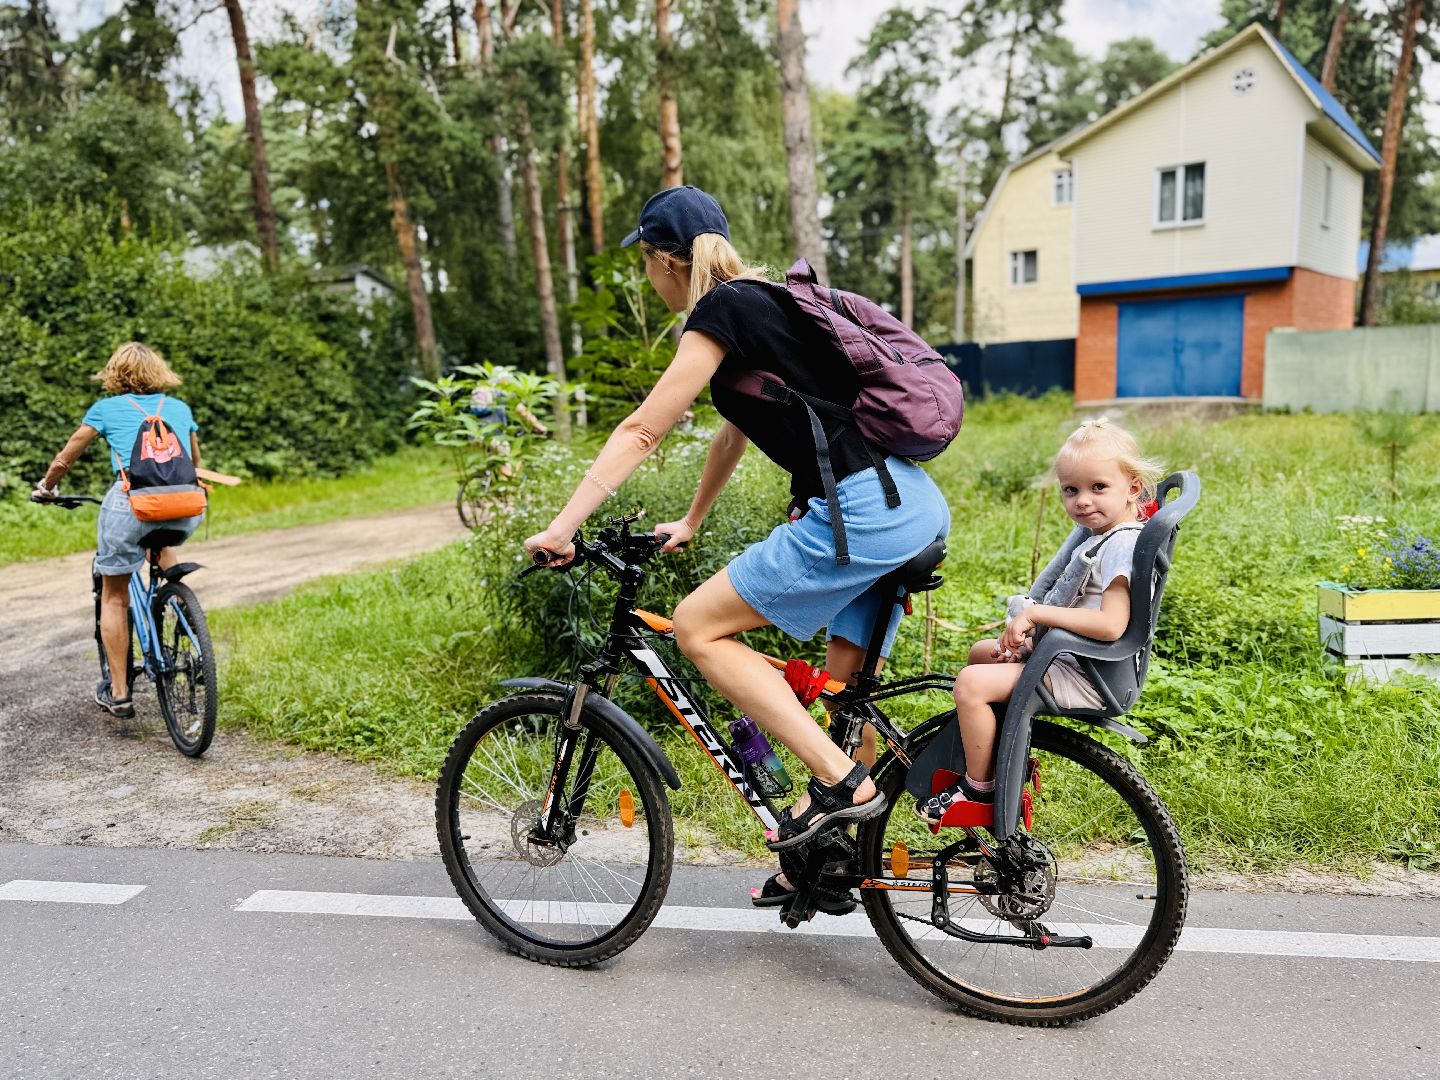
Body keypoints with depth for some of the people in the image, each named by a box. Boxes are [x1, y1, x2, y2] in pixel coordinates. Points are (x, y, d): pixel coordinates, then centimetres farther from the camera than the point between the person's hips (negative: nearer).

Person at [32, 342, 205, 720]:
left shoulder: (106, 408, 14)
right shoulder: (181, 408, 21)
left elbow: (63, 461, 22)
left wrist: (45, 487, 43)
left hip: (131, 503, -2)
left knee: (114, 597, 15)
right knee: (159, 537, 40)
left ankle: (118, 693, 18)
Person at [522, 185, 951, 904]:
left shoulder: (723, 311, -5)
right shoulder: (766, 302, 23)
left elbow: (640, 431, -9)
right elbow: (733, 433, 31)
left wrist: (560, 528, -6)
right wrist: (690, 524, 39)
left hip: (861, 510, -10)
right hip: (916, 505, 10)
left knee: (698, 627, -4)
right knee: (844, 684, 17)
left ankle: (840, 782, -4)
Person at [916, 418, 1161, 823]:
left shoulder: (1122, 544, -20)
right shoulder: (1097, 534, 11)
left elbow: (1110, 624, -32)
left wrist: (1035, 612, -27)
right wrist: (1029, 633, 1)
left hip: (1085, 676, -11)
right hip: (1063, 655, 11)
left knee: (972, 683, -22)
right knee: (981, 651, 25)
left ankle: (978, 789, -5)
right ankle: (998, 756, 33)